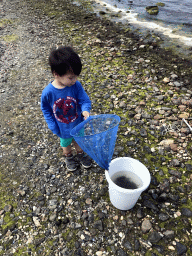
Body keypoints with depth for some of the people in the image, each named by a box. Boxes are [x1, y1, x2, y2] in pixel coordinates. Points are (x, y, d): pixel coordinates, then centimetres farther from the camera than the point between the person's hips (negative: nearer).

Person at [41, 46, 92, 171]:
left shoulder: (76, 86, -24)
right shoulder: (48, 92, -27)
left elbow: (85, 100, -18)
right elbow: (45, 109, -11)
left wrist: (86, 110, -40)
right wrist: (53, 126, -12)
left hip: (78, 124, 1)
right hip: (63, 128, -1)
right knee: (66, 143, 28)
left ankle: (80, 154, 60)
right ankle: (69, 157, 59)